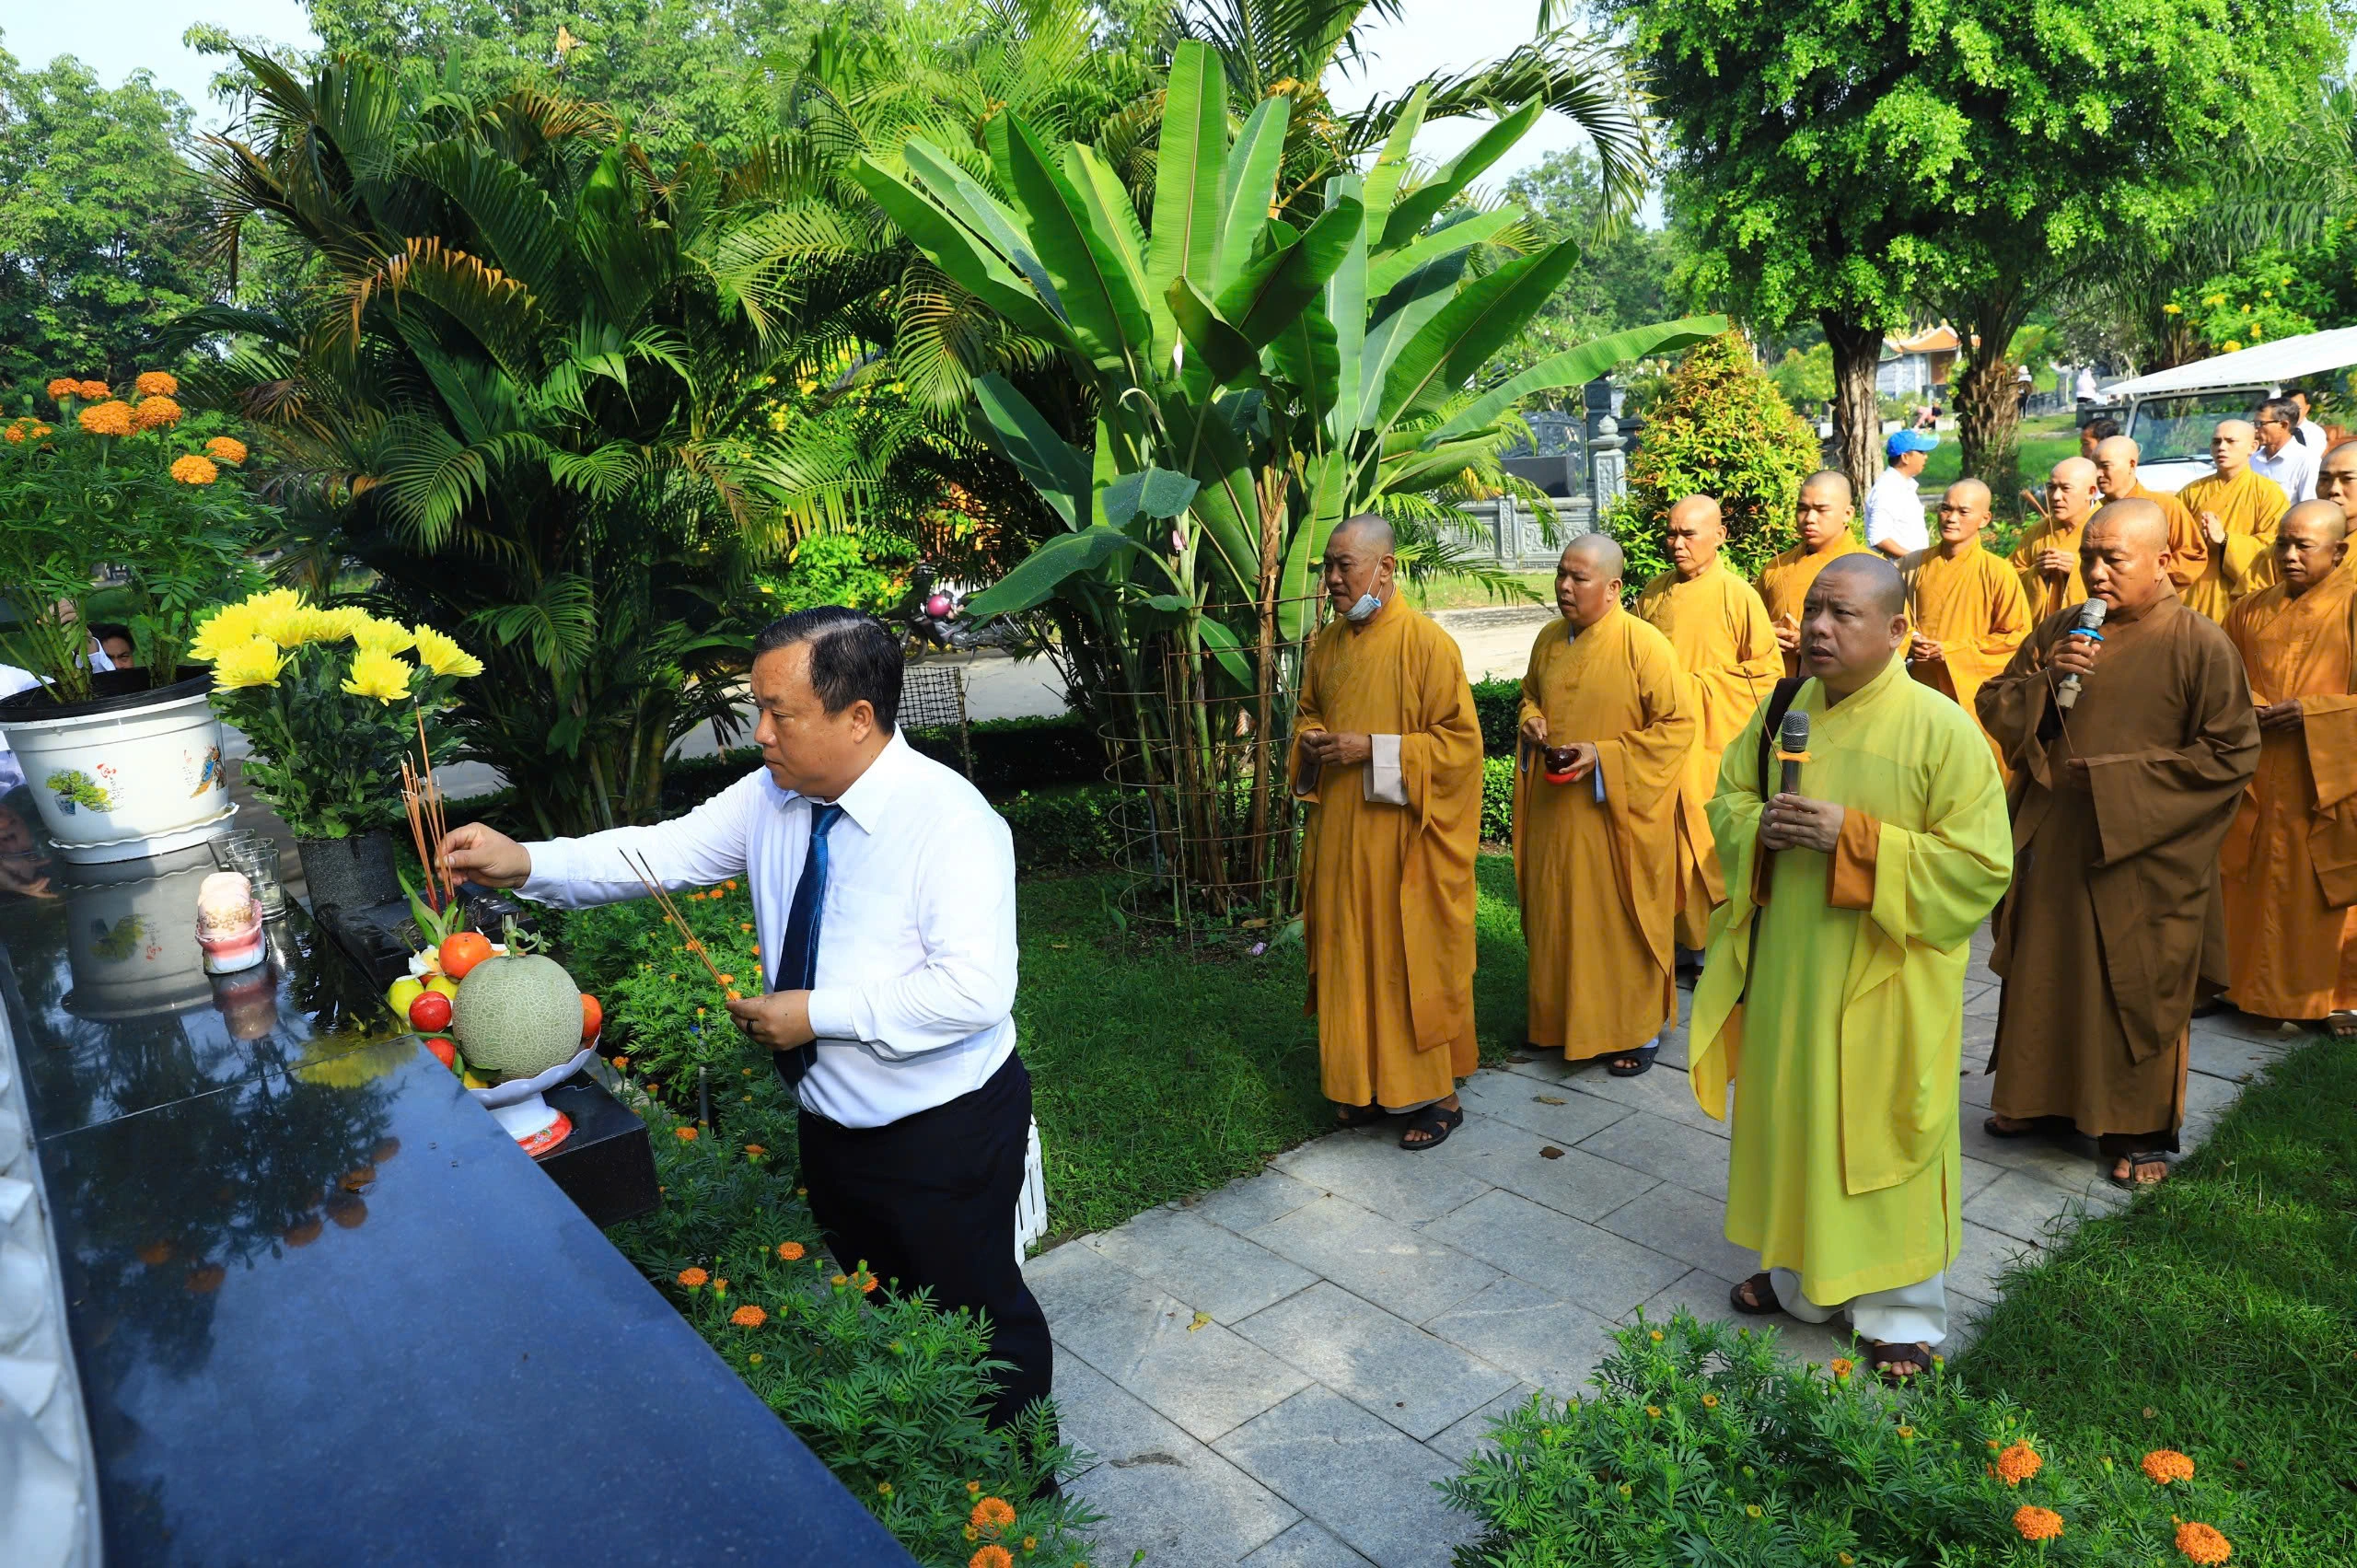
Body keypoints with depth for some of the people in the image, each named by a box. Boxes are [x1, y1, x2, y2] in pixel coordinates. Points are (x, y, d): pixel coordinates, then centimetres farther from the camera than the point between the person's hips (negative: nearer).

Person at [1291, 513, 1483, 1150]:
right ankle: (1368, 1082, 27)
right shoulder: (1327, 644, 8)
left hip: (1405, 837, -6)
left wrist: (1373, 749, -19)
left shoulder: (1428, 643, -12)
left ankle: (1437, 1093, 18)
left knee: (1413, 962, 3)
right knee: (1351, 959, 12)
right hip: (1339, 834, 6)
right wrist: (1311, 741, -1)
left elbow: (1461, 741, -12)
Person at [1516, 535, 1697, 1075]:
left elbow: (1678, 724, -13)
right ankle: (1560, 1017, 30)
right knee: (1557, 913, 14)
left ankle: (1639, 1029, 19)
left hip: (1616, 813, -6)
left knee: (1621, 918, 4)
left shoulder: (1644, 645, -13)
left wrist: (1603, 756, -20)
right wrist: (1531, 719, -1)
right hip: (1553, 811, 6)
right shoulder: (1549, 640, 6)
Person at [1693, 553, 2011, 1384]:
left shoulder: (1942, 729, -15)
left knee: (1880, 1129, 8)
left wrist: (1854, 837, -24)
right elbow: (1728, 796, 12)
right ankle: (1801, 1271, 39)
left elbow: (1982, 863, -16)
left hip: (1884, 975, -5)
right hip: (1786, 964, 5)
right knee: (1792, 1113, 17)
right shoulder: (1783, 707, 2)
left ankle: (1901, 1307, 29)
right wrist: (1760, 825, -11)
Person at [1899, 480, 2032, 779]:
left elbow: (2017, 635, -4)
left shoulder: (1997, 572, -5)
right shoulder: (1914, 564, 6)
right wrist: (1909, 643, -6)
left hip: (1975, 699, -3)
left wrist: (1951, 650, -11)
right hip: (1920, 693, 3)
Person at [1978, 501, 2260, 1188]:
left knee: (2138, 993, 7)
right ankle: (2036, 1096, 32)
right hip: (2053, 841, 4)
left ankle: (2142, 1129, 25)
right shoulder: (2059, 630, 5)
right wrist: (2045, 676, -14)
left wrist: (2120, 775, -15)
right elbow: (1993, 709, 4)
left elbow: (2231, 753, -10)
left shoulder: (2200, 644, -9)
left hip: (2144, 855, -4)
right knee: (2043, 972, 14)